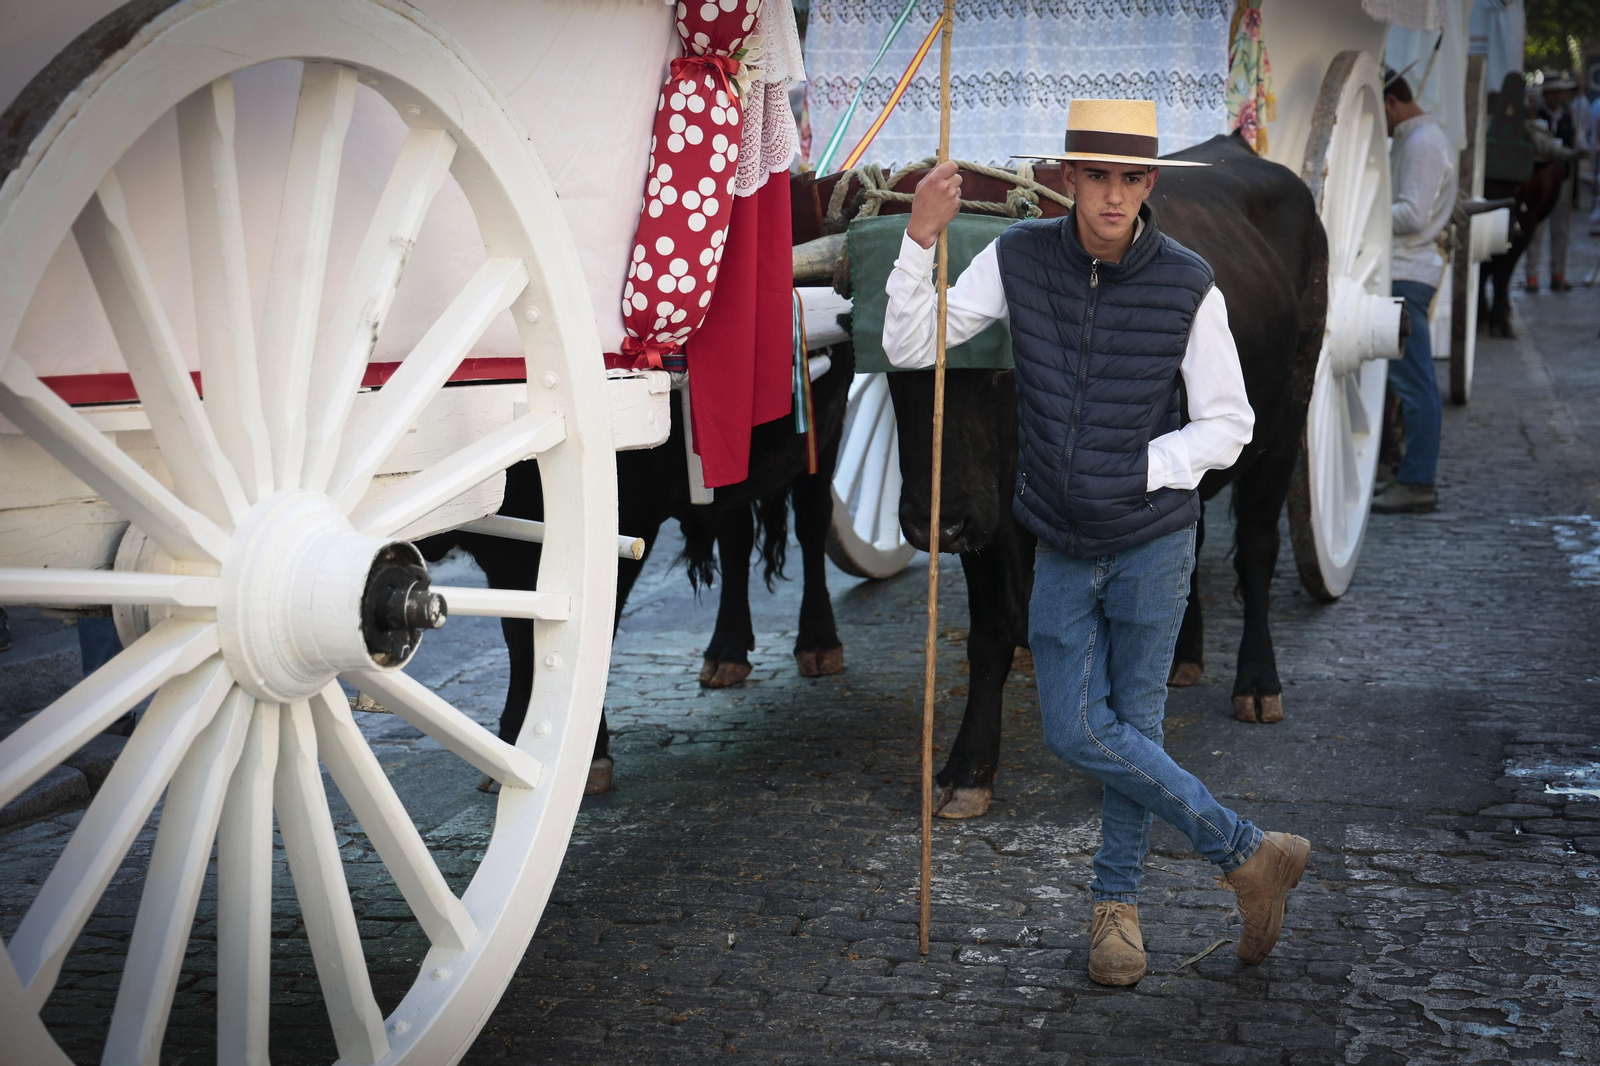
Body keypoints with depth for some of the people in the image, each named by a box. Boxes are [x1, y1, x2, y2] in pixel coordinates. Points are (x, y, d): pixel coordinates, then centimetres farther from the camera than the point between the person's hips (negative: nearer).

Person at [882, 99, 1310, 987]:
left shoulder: (1187, 286, -13)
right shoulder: (1020, 258, -7)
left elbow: (1227, 425, -4)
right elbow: (909, 348, -6)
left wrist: (1136, 471, -15)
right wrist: (920, 238, -18)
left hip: (1152, 539, -3)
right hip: (1061, 546, 3)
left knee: (1133, 723, 6)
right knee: (1077, 733, -1)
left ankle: (1116, 899, 24)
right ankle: (1247, 854, 14)